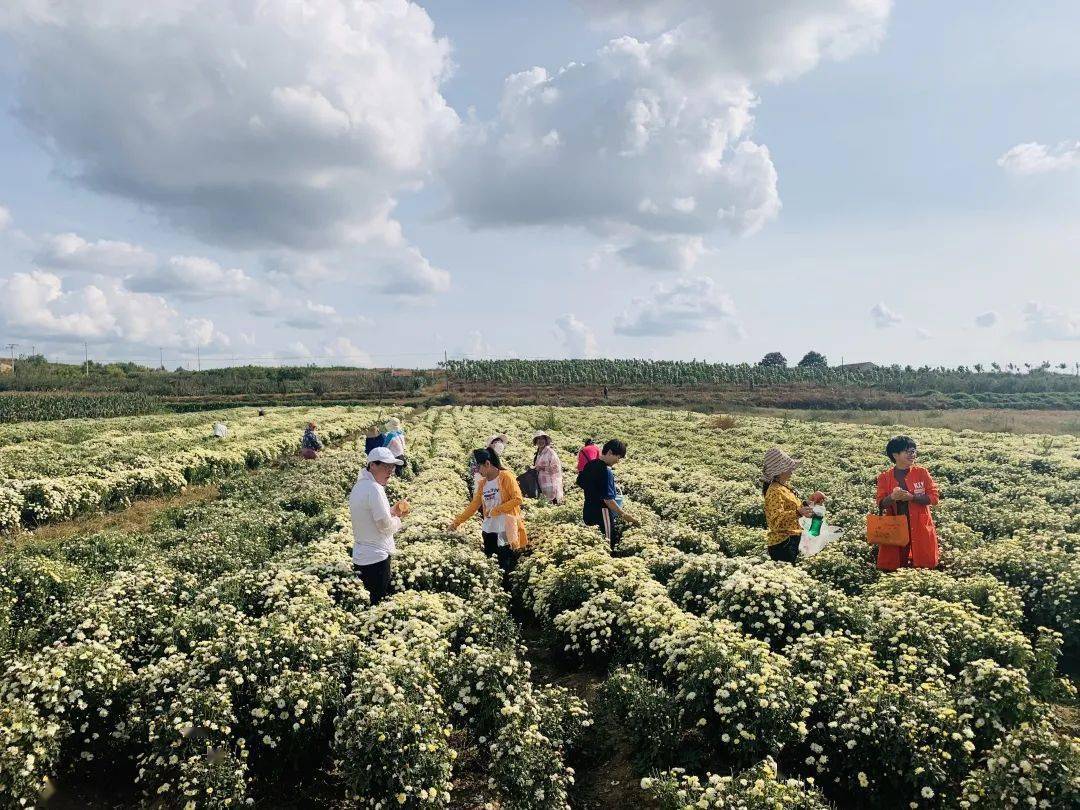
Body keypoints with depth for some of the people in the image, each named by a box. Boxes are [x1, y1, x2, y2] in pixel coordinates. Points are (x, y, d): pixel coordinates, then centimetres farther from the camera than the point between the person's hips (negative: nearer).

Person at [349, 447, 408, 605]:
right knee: (377, 605, 1)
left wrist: (391, 511, 8)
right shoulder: (374, 488, -20)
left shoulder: (360, 485, 9)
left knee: (366, 603, 15)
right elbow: (385, 525, -19)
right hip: (376, 557, -9)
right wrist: (397, 518, 1)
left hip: (361, 556, 9)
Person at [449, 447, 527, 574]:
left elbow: (518, 499, -14)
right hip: (489, 529, 7)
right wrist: (457, 522, 10)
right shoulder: (483, 482, 12)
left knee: (505, 566, -4)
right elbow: (474, 505, 14)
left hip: (506, 530, -7)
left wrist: (496, 510, -16)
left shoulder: (505, 476, -9)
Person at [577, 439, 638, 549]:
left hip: (588, 512, 9)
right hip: (601, 514, -9)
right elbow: (608, 499, -23)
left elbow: (580, 483, 18)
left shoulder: (589, 465, 5)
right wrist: (624, 515, -18)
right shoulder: (606, 471, -20)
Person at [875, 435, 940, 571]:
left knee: (924, 567, 2)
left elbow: (934, 497, -3)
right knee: (891, 568, 2)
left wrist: (911, 497, -16)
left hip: (921, 527, 0)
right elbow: (881, 504, 0)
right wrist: (892, 497, -20)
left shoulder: (922, 472, 2)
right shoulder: (884, 477, 2)